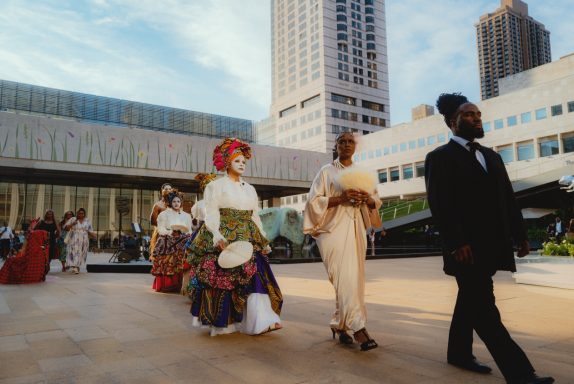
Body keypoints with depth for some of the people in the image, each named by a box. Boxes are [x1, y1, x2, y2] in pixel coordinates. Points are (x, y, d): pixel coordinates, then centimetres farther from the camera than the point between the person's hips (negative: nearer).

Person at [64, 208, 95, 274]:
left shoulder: (87, 221, 10)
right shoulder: (72, 219, 4)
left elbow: (90, 231, 11)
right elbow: (65, 227, 0)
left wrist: (93, 235, -9)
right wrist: (72, 224, -16)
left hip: (83, 241, 3)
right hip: (74, 240, -2)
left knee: (81, 254, 4)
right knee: (74, 252, -13)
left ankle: (77, 267, 14)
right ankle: (74, 267, -19)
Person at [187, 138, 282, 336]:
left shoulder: (250, 189, 18)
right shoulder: (215, 186, 2)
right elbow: (211, 214, -8)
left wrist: (263, 240, 13)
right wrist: (216, 235, -24)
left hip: (248, 239, 5)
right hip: (223, 238, -5)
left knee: (255, 276, -5)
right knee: (222, 279, -3)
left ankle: (262, 321, -5)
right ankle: (222, 323, 11)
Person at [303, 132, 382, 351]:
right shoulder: (327, 171, 5)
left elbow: (376, 201, 16)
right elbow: (314, 201, -3)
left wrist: (367, 199, -8)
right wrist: (341, 198, -17)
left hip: (356, 229, 5)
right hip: (334, 229, -5)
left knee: (353, 278, 5)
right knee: (345, 278, -14)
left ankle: (339, 324, 19)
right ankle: (358, 329, -13)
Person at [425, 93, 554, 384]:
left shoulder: (491, 156, 19)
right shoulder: (440, 157, -4)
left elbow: (508, 199, 16)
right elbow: (439, 204, -14)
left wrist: (520, 235, 10)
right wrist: (457, 243, -20)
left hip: (491, 245, 8)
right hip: (466, 247, -7)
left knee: (471, 302, 16)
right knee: (484, 309, -7)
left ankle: (459, 353, 30)